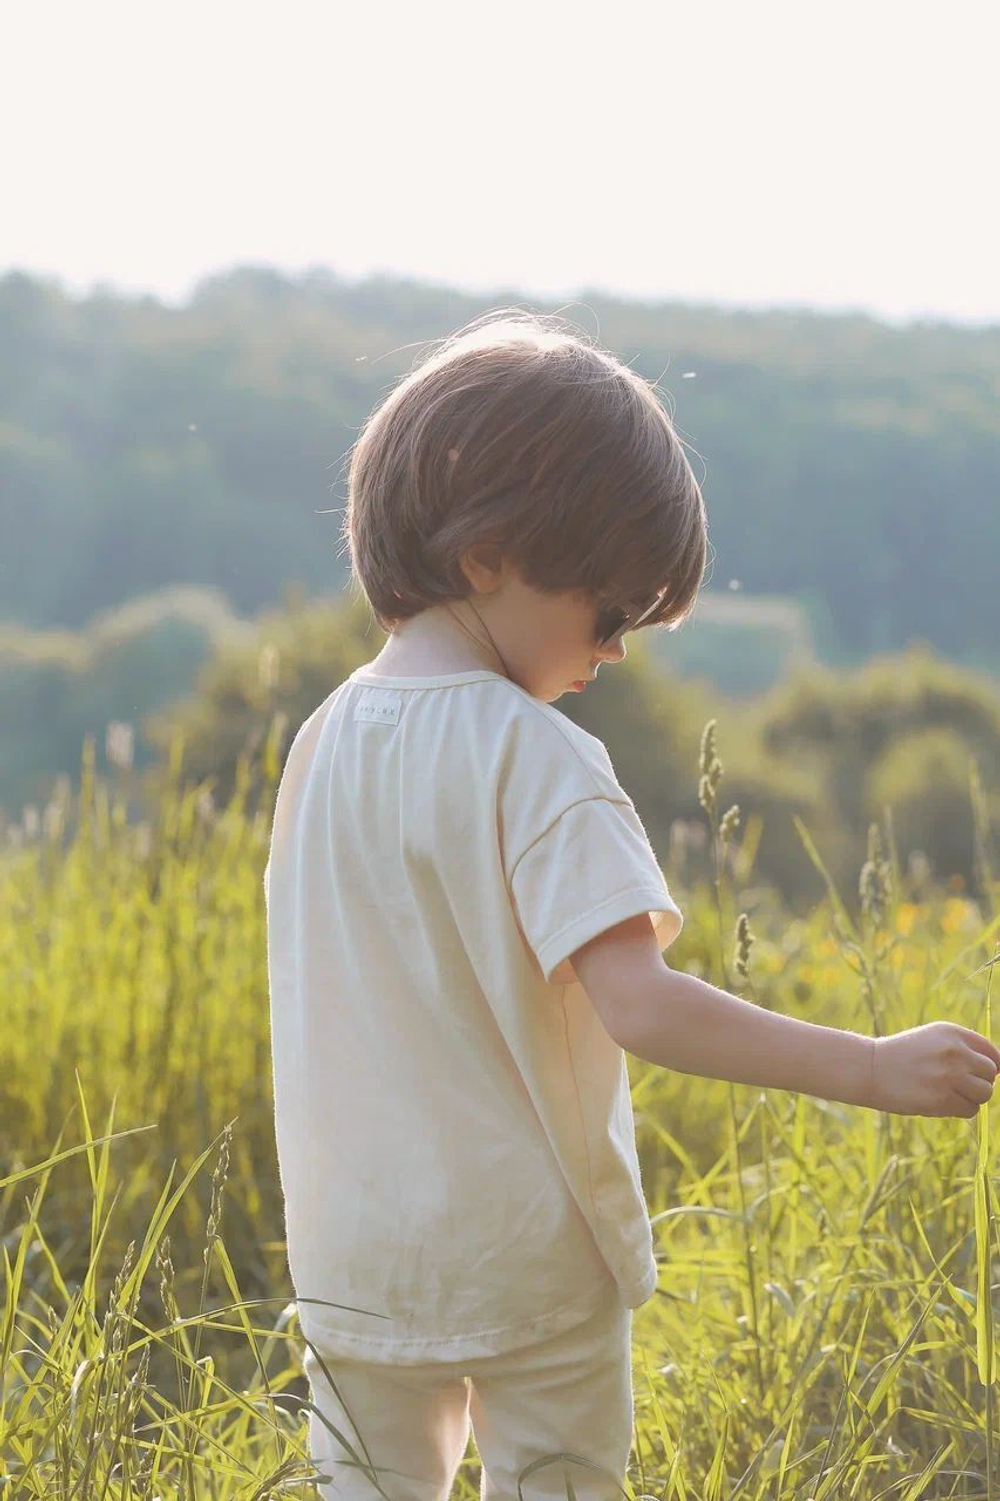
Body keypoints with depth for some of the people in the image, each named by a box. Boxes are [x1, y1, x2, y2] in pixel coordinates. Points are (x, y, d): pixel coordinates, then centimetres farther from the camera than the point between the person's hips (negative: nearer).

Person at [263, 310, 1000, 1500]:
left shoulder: (324, 741, 3)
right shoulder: (534, 757, -19)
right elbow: (639, 1006, -28)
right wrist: (873, 1068, -26)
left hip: (353, 1255, 6)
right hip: (531, 1257, -5)